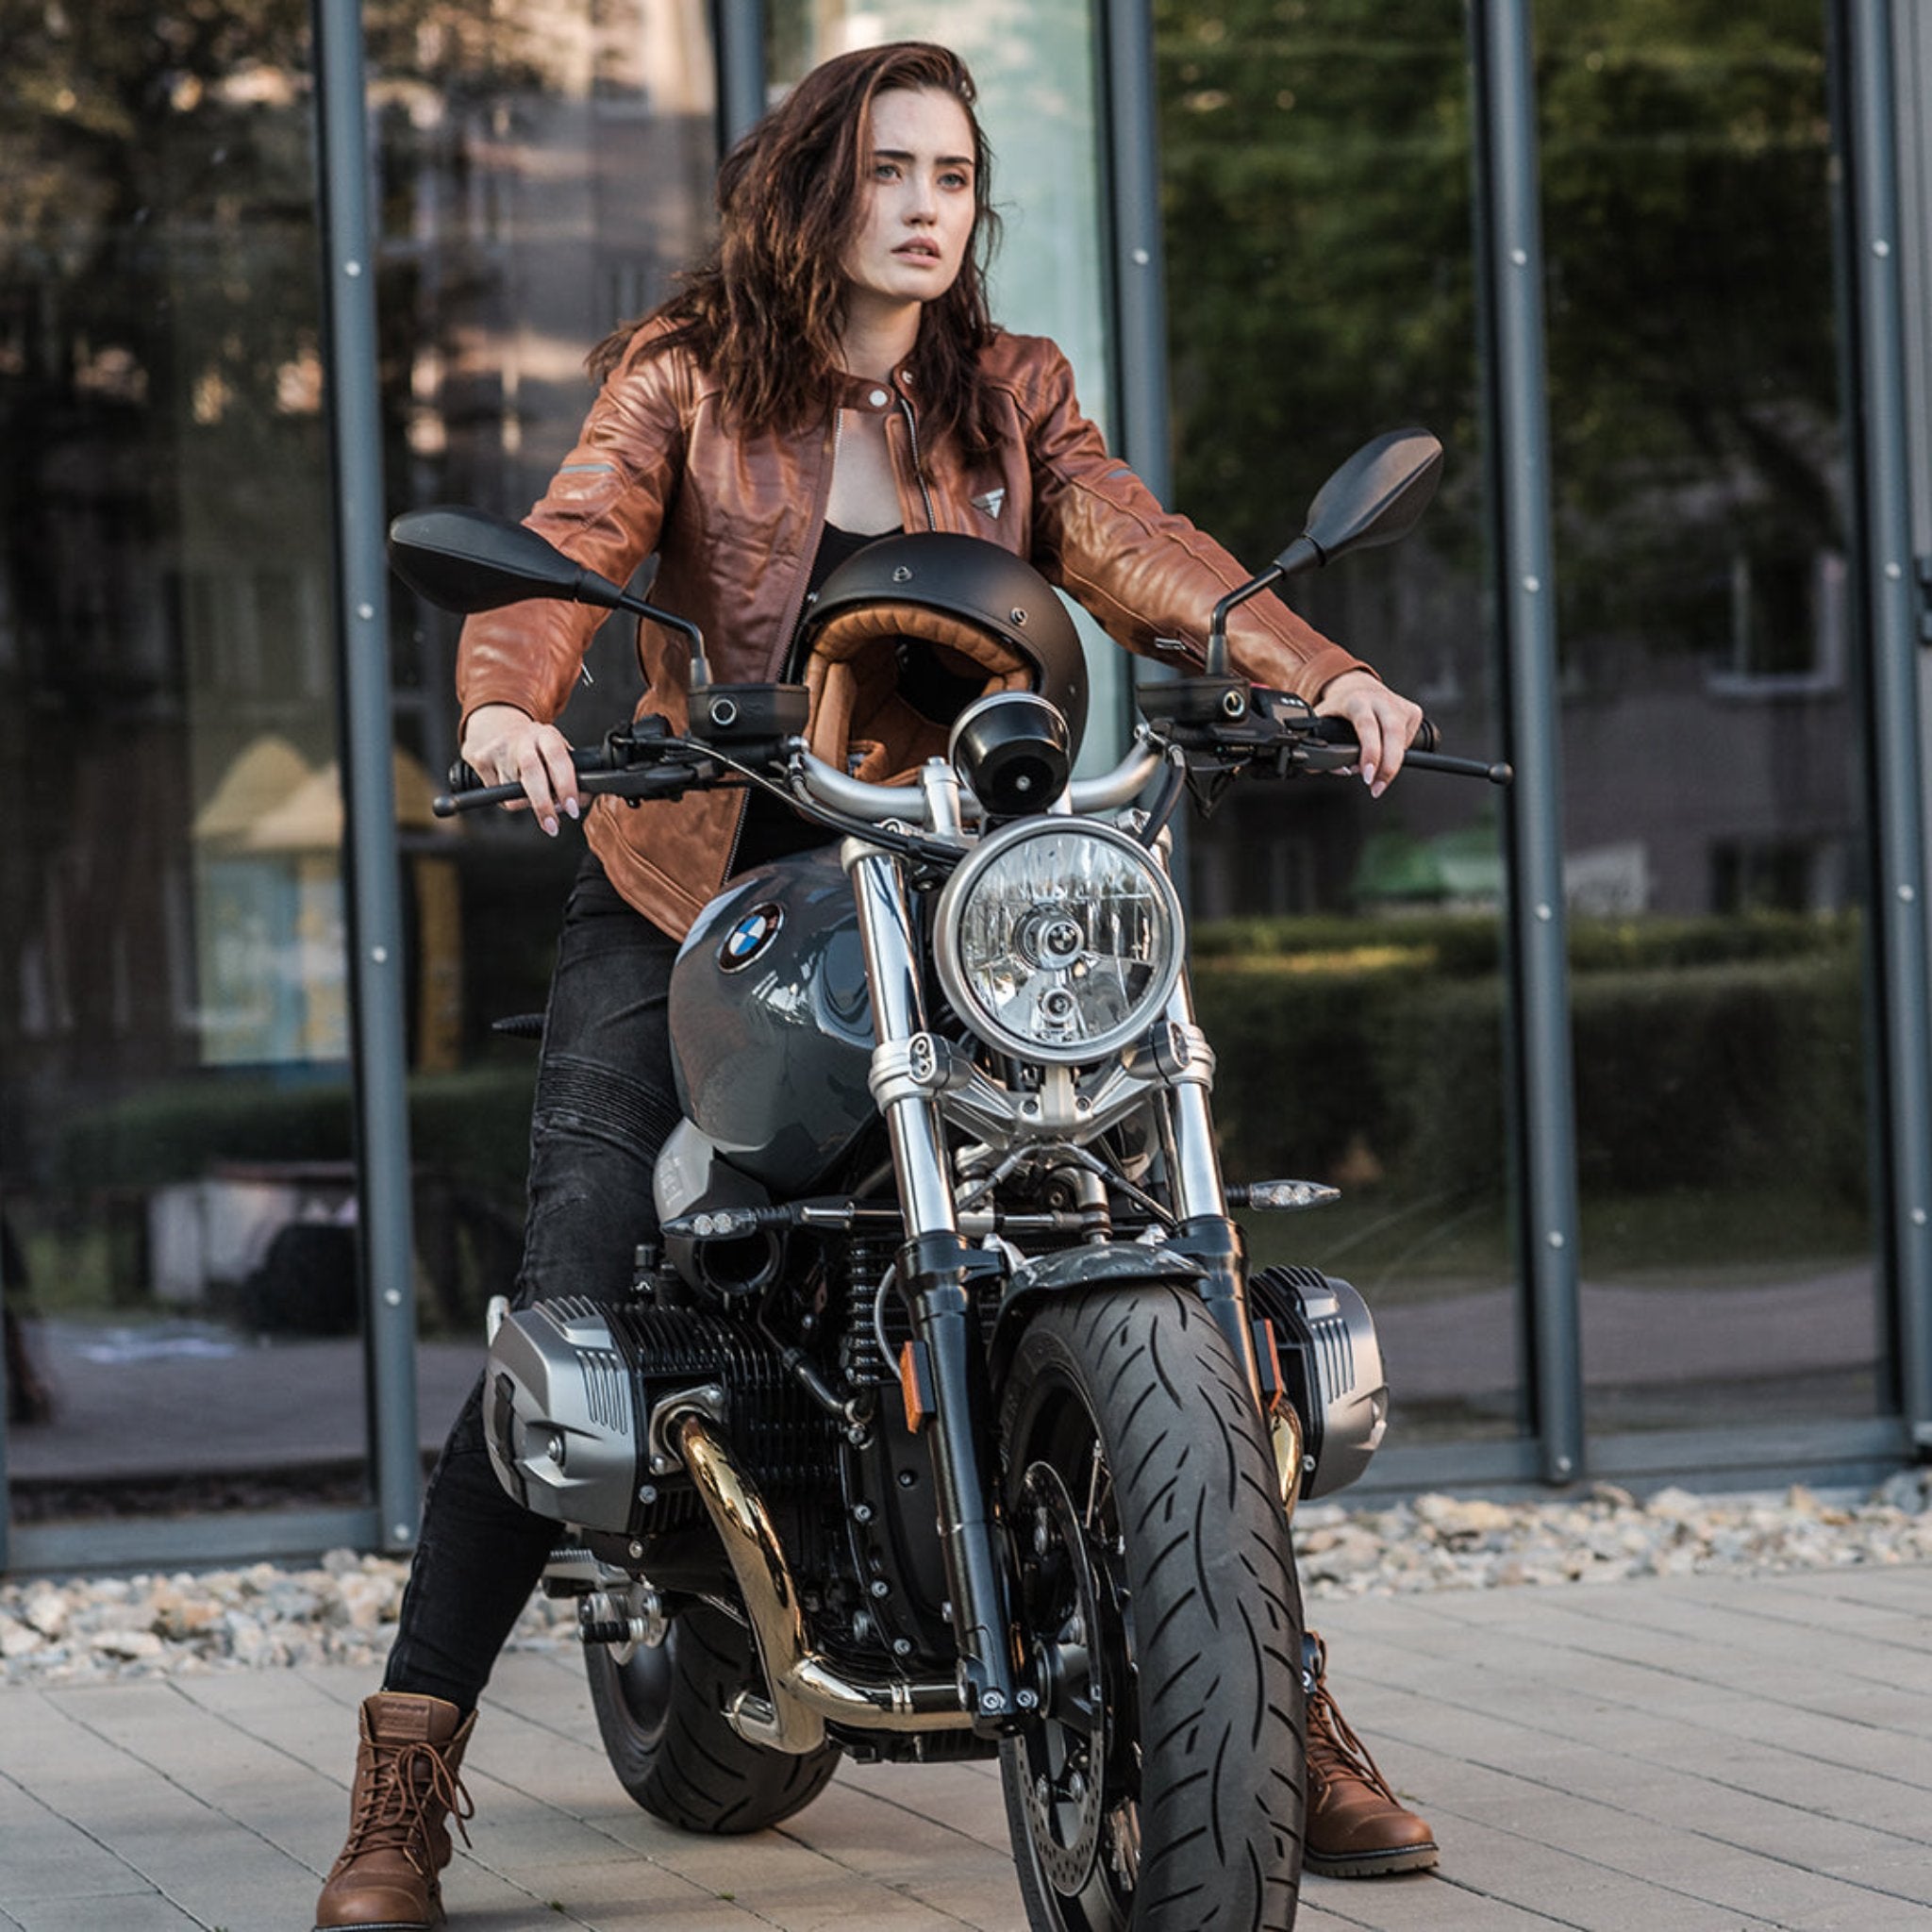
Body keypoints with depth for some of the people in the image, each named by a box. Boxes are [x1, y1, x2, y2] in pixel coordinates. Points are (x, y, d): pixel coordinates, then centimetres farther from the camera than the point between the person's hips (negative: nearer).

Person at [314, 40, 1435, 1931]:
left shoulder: (1008, 395, 10)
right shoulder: (683, 373, 2)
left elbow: (1133, 550, -6)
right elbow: (568, 543, -13)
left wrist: (1318, 669, -25)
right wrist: (508, 701, -36)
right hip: (690, 892, -2)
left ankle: (1290, 1720, 6)